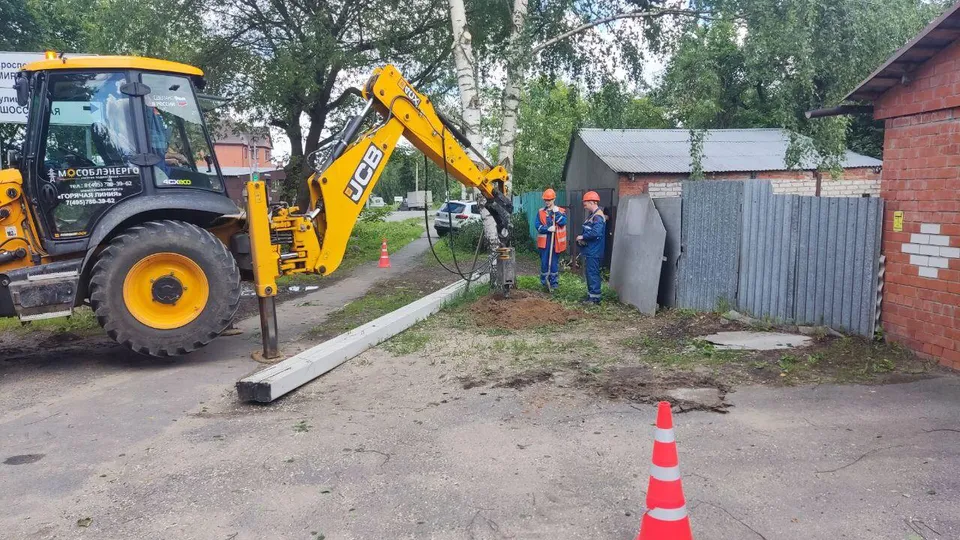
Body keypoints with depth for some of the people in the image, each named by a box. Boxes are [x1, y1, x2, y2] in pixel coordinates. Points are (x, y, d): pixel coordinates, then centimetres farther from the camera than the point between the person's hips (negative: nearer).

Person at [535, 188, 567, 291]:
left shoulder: (560, 211, 4)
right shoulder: (540, 212, 6)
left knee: (554, 263, 5)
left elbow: (563, 222, -12)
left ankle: (554, 283, 13)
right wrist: (548, 229, -16)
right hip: (544, 241, 1)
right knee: (544, 262, 2)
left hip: (556, 241, -1)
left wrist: (556, 212, -17)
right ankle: (544, 282, 12)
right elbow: (538, 226, -2)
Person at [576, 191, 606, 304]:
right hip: (589, 250, 10)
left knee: (593, 273, -6)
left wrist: (582, 237, -16)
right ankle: (590, 295, 25)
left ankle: (595, 297, -1)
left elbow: (596, 232, -28)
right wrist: (582, 238, 2)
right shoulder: (592, 215, 15)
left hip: (594, 252, -10)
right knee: (588, 273, 16)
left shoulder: (598, 216, -17)